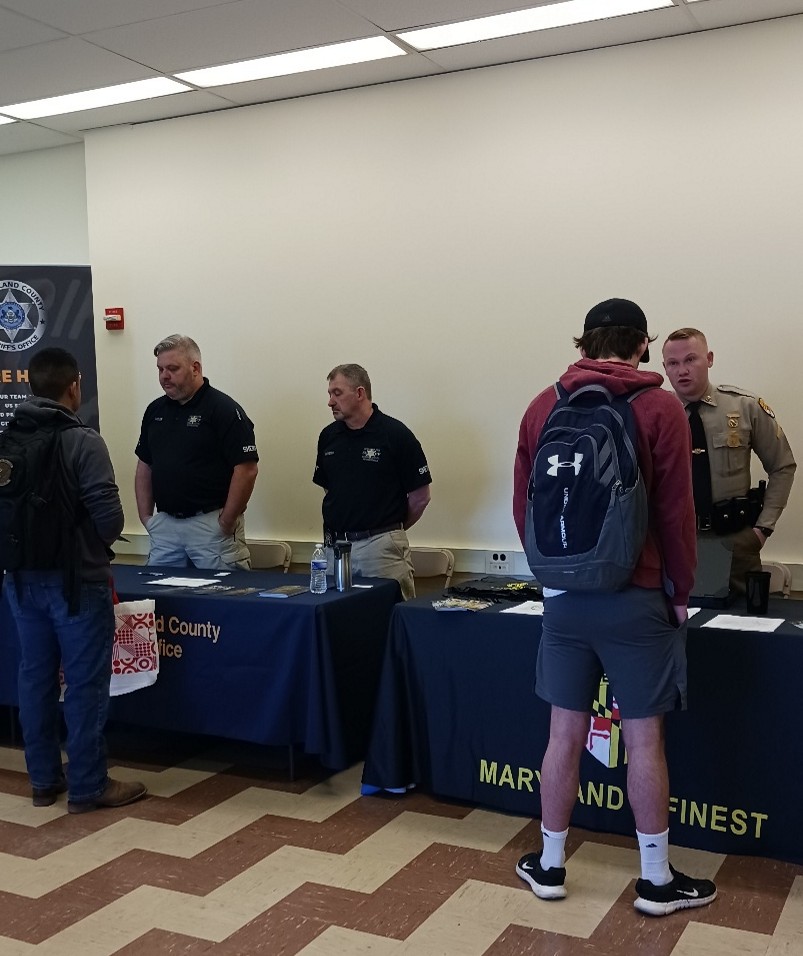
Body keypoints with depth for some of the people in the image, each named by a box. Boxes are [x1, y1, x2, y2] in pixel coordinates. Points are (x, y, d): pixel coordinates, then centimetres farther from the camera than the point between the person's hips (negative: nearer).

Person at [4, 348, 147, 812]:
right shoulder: (83, 441, -15)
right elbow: (109, 516, -20)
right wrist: (96, 545, 1)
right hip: (75, 578, -6)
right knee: (85, 683, 3)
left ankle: (44, 780, 25)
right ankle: (88, 786, 11)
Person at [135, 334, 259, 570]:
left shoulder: (224, 409, -9)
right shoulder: (155, 410, 12)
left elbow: (246, 470, -15)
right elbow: (144, 466, 19)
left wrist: (225, 523, -14)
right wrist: (146, 517, 10)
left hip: (211, 523, -6)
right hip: (164, 523, 6)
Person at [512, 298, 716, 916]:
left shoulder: (543, 407, 4)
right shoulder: (659, 408, -7)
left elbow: (523, 506, 8)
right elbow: (675, 512, -6)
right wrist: (680, 593, 6)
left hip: (564, 595, 3)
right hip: (636, 597, -3)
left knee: (565, 733, 12)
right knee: (644, 740, 7)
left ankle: (550, 866, 23)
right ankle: (657, 880, 19)